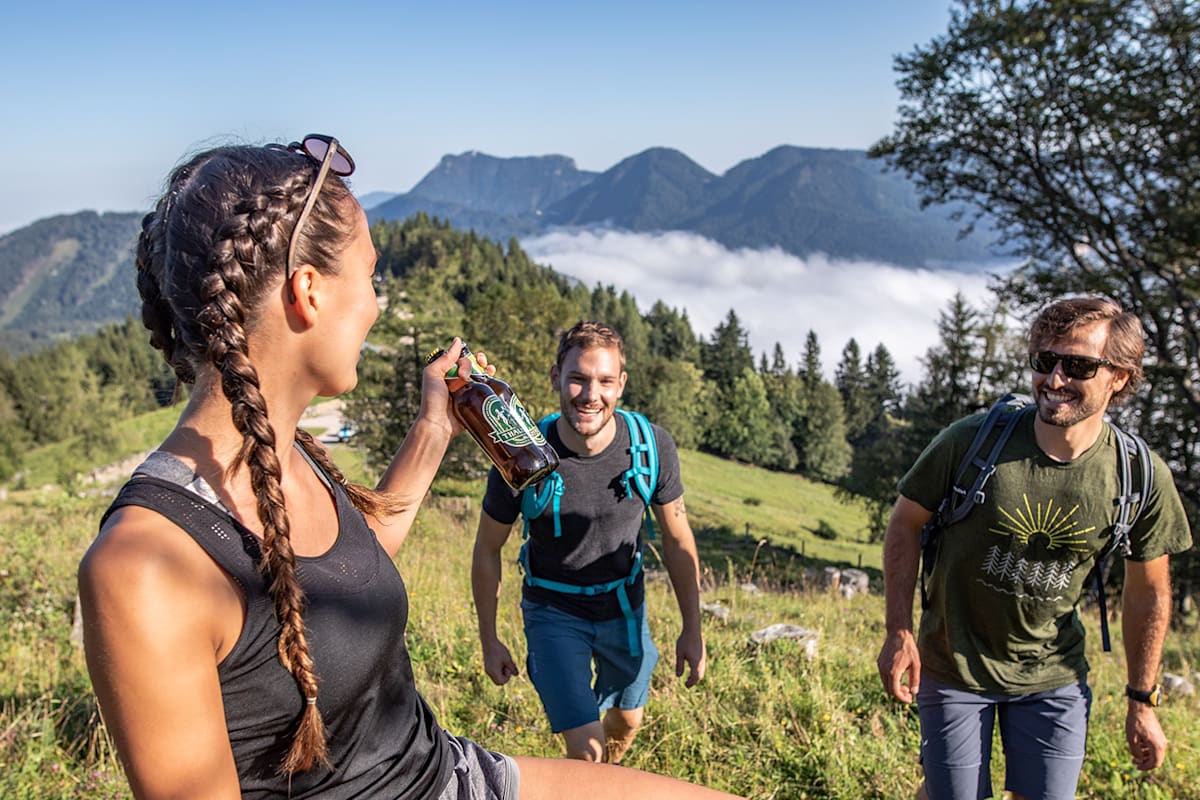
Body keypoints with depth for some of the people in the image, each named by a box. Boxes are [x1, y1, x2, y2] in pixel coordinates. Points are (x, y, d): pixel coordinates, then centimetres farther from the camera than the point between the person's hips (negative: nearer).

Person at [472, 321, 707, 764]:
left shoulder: (653, 446, -20)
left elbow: (678, 540, -6)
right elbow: (487, 550, -9)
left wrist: (692, 629, -1)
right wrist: (489, 640, -2)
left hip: (625, 606, 3)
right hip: (554, 611, -3)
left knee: (626, 724, 22)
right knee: (586, 748, -11)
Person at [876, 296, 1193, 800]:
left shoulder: (1142, 478, -13)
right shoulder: (970, 441, -21)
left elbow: (1148, 591, 1)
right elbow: (905, 523, -8)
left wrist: (1142, 701, 6)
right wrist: (899, 633, -11)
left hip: (1054, 678, 2)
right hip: (953, 668, -1)